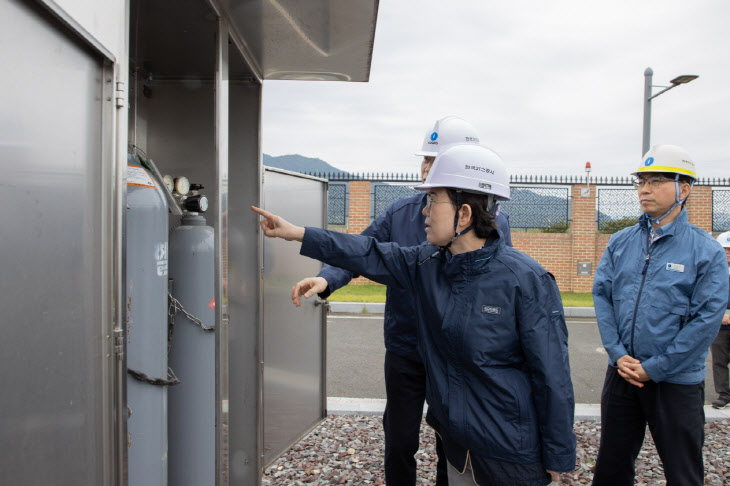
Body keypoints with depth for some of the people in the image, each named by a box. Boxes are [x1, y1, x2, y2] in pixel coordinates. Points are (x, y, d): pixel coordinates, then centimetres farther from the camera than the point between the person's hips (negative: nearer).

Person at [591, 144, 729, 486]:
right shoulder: (620, 243, 5)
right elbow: (601, 295, 2)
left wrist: (654, 368, -14)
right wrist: (618, 354, -9)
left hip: (676, 381, -3)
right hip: (622, 373, 3)